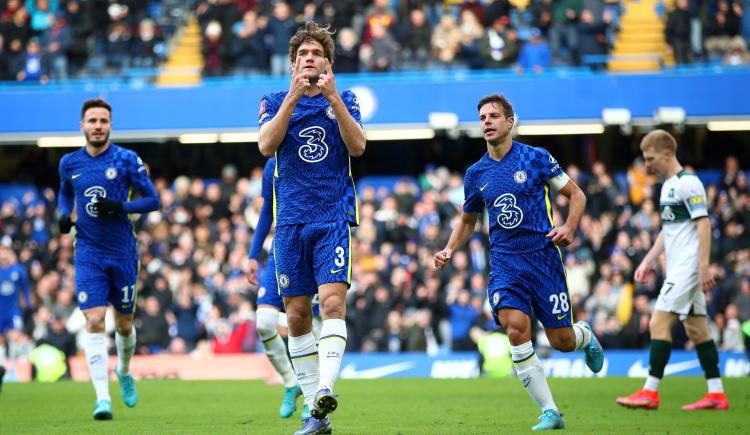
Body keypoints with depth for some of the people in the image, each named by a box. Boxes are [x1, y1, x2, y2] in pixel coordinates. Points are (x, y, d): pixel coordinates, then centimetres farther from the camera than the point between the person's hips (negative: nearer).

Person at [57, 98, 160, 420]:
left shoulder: (127, 160, -5)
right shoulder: (69, 163, 5)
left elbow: (152, 200, -3)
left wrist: (121, 207, -19)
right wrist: (64, 214, 2)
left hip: (123, 254, -1)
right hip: (88, 254, 1)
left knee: (124, 325, 10)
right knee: (94, 323, -14)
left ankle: (124, 372, 42)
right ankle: (102, 398, -17)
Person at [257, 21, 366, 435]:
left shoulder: (344, 100, 8)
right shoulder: (275, 101, 8)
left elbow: (357, 146, -9)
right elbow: (266, 145, -10)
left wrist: (332, 96, -17)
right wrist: (293, 96, -16)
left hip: (335, 218, -2)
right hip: (291, 221, 2)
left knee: (332, 303, -19)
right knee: (297, 315, 1)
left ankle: (325, 389, -33)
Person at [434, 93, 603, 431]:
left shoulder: (536, 159, -2)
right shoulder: (476, 174, 8)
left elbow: (576, 195, 6)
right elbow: (467, 221, 22)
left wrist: (569, 228, -12)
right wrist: (449, 250, 5)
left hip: (543, 256, -2)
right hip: (504, 263, 2)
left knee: (561, 340, 0)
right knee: (515, 329, -20)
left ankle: (585, 335, 40)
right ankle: (549, 412, -13)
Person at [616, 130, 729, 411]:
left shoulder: (687, 183, -12)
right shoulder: (668, 185, 17)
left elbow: (704, 224, -17)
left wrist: (704, 266, -22)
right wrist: (648, 261, 23)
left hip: (687, 268, -10)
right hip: (678, 268, 10)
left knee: (659, 322, -12)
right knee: (696, 327, 8)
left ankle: (650, 392, -12)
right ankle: (716, 394, 8)